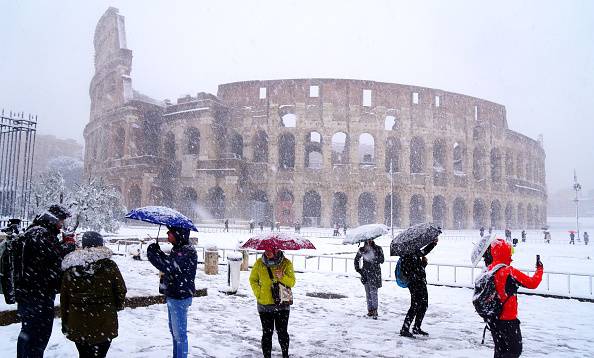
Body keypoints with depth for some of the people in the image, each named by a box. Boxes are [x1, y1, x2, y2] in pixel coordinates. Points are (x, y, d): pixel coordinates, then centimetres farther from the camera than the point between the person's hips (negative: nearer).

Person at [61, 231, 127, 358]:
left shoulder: (70, 269, 1)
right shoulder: (109, 265, -7)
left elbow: (64, 299, 6)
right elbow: (121, 290, -3)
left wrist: (65, 323, 15)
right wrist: (117, 305, 17)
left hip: (78, 326, 3)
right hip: (104, 324, -3)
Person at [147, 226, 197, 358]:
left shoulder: (187, 251, -23)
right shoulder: (178, 249, 8)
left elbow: (169, 267, -31)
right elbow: (170, 264, 18)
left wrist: (153, 254, -19)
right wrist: (158, 252, 2)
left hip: (180, 298, -10)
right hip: (172, 296, 10)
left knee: (179, 333, 1)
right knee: (174, 330, 22)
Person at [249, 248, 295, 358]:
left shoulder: (286, 263, -4)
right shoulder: (259, 263, 0)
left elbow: (292, 282, -4)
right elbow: (253, 280, 12)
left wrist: (282, 277, -23)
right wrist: (258, 293, -3)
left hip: (282, 304, -1)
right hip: (264, 304, 1)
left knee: (282, 332, 4)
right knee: (267, 333, 8)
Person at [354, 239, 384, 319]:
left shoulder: (378, 249, -3)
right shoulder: (362, 250, 4)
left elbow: (381, 261, -9)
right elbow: (356, 259, 16)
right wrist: (358, 269, 6)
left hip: (375, 273, -3)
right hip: (366, 273, 3)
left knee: (373, 291, -10)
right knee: (368, 292, 8)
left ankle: (374, 310, -7)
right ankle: (370, 310, 17)